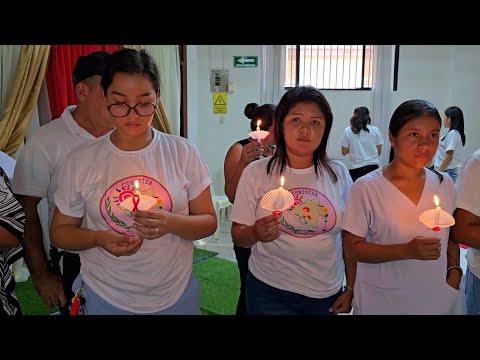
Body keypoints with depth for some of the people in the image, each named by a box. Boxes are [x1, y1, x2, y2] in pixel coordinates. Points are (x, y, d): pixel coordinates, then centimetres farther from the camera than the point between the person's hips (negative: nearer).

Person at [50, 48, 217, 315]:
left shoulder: (183, 153, -9)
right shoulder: (82, 161, -7)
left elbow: (208, 222, -3)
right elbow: (60, 232, 2)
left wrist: (171, 222, -23)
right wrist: (98, 238, -18)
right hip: (104, 298, 0)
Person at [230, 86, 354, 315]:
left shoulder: (339, 174, -3)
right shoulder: (256, 172, -9)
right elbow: (238, 236, -6)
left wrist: (351, 288, 6)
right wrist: (255, 234, -26)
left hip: (327, 294, 3)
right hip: (271, 293, -2)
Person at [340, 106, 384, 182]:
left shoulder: (348, 131, 0)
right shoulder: (375, 130, 4)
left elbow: (344, 152, 4)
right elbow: (379, 152, 6)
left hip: (355, 168, -1)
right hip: (372, 167, 1)